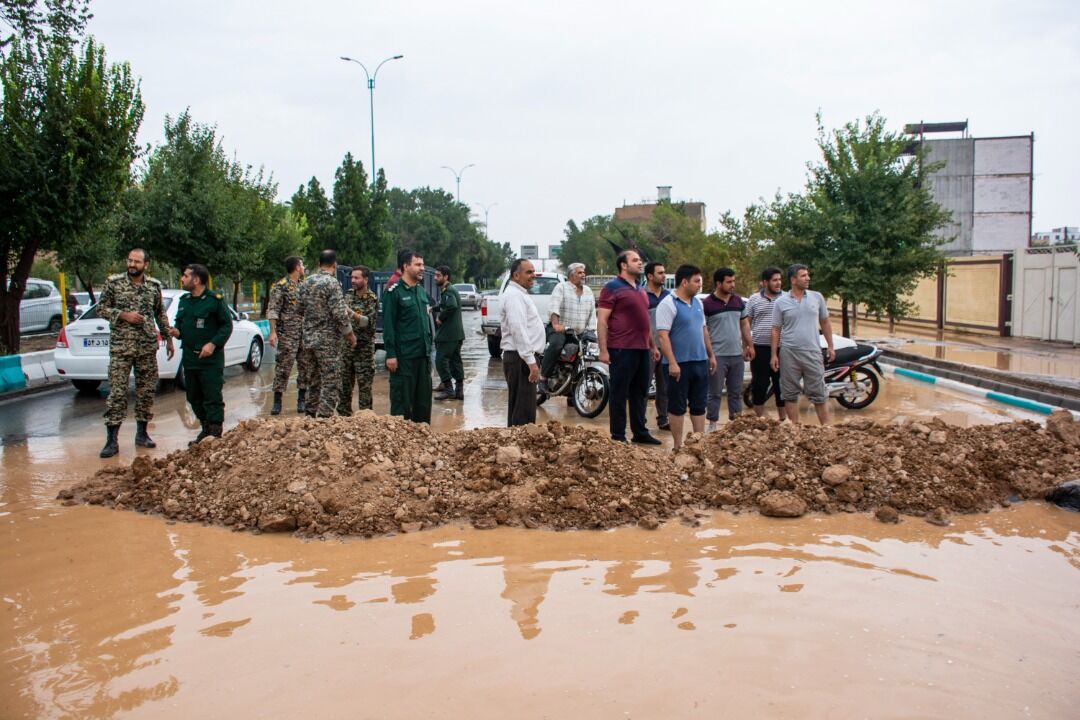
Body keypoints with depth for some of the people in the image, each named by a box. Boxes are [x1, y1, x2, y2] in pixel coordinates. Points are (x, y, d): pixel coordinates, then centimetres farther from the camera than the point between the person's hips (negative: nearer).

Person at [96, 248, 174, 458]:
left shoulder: (154, 286, 6)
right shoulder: (113, 282, -2)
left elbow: (160, 314, 15)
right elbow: (101, 308, 2)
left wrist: (168, 338, 13)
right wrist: (123, 315, -13)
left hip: (148, 348, 3)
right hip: (120, 347, -3)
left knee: (146, 391, 8)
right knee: (117, 393, -5)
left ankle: (142, 433, 20)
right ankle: (112, 440, -2)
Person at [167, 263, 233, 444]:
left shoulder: (215, 300, -8)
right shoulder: (184, 301, 13)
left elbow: (227, 325, -8)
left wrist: (213, 344, -19)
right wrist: (177, 331, 2)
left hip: (211, 359, -7)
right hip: (189, 358, 8)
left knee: (212, 397, -6)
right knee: (194, 398, 13)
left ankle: (215, 433, 0)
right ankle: (205, 429, 26)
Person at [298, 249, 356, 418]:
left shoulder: (307, 282, 8)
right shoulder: (332, 283, -14)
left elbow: (301, 309, 14)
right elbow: (339, 314, -19)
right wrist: (350, 334, -8)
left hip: (309, 339, 8)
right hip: (328, 340, -8)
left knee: (314, 380, 19)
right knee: (331, 383, -3)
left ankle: (309, 415, 25)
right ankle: (324, 417, -6)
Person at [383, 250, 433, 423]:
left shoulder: (421, 291, 15)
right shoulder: (394, 292, -7)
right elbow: (388, 325, -12)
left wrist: (429, 348, 16)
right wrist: (391, 354, -16)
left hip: (423, 355, 7)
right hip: (404, 356, -7)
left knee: (424, 399, 11)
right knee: (402, 400, -1)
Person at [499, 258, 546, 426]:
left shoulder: (519, 294, 20)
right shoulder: (514, 296, -14)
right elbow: (518, 330, -23)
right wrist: (531, 361, -25)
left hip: (524, 357, 11)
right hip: (521, 358, -11)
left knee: (518, 409, 15)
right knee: (523, 412, -12)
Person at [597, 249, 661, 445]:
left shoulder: (641, 290, 18)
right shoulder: (612, 288, -6)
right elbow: (602, 321, -11)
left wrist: (652, 345, 21)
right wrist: (603, 350, -17)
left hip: (642, 349, 8)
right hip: (622, 349, -8)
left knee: (640, 394, 13)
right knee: (619, 395, 0)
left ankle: (640, 433, 23)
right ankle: (617, 436, 7)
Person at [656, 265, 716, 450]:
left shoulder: (697, 303, 13)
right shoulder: (668, 304, -12)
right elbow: (663, 336, -18)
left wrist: (711, 355, 18)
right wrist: (672, 363, -23)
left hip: (700, 362, 8)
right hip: (679, 364, -7)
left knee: (699, 405, 12)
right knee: (677, 407, 2)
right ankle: (678, 445, 10)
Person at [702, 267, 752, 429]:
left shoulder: (738, 301, 8)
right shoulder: (707, 304, -8)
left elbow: (744, 325, 16)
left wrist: (749, 346, 12)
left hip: (737, 355, 5)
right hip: (717, 356, -5)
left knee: (736, 392, 12)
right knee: (715, 393, 3)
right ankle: (712, 425, 11)